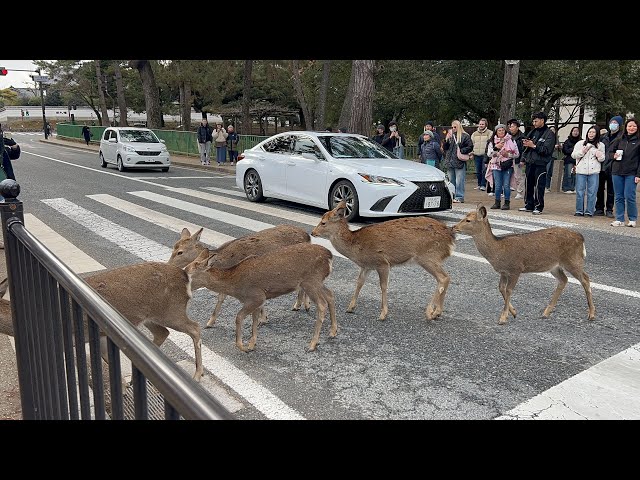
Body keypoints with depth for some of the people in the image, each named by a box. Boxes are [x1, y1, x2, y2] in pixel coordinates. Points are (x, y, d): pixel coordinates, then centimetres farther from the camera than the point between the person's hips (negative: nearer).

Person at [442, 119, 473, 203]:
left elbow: (470, 147, -3)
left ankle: (459, 197, -3)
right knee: (451, 180, 11)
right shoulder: (450, 135, 14)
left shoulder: (465, 136, 0)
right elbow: (444, 148, 12)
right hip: (450, 162, 5)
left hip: (460, 162, -5)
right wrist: (446, 140, -4)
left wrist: (461, 151, -12)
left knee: (459, 181, -7)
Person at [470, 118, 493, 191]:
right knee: (478, 171, 8)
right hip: (477, 155, 5)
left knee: (484, 170, -8)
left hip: (485, 155, -5)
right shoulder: (474, 134, 17)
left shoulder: (490, 133, 1)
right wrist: (471, 152, 9)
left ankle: (483, 185, -1)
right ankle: (479, 184, 19)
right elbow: (471, 144, 21)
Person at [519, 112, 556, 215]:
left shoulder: (549, 134, -5)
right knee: (529, 184, 11)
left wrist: (533, 145, -16)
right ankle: (529, 205, 20)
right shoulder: (533, 131, 14)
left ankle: (538, 207, 2)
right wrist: (526, 143, 0)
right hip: (530, 162, 7)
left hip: (540, 164, -7)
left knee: (539, 186, -5)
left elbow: (547, 150, -14)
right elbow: (526, 142, 23)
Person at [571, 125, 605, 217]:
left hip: (594, 172, 0)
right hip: (581, 171, 0)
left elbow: (602, 159, 13)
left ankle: (589, 211, 6)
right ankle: (579, 211, 9)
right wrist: (582, 151, -8)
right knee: (579, 192, 1)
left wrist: (599, 156, -8)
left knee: (592, 192, 0)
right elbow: (573, 155, 7)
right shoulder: (580, 143, 9)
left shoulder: (600, 145, 11)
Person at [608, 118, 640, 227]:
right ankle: (619, 219, 13)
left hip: (631, 173, -3)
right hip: (617, 172, 4)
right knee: (619, 197, 6)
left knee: (629, 196, -6)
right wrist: (614, 156, -8)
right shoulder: (619, 140, 10)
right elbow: (610, 152, 17)